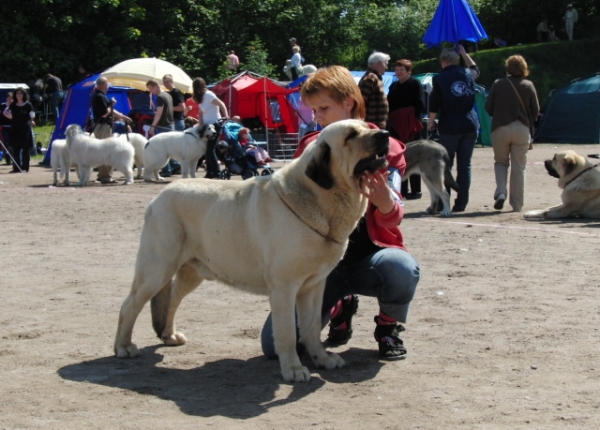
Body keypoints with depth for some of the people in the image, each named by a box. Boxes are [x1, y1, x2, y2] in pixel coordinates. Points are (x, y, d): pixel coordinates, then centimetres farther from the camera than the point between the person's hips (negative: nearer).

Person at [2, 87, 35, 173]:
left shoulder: (28, 105, -2)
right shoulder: (13, 105, 8)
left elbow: (32, 116, 1)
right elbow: (5, 112, 17)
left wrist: (31, 121, -10)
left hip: (25, 129, -3)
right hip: (15, 129, 3)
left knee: (25, 149, 0)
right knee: (15, 149, 2)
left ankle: (25, 168, 5)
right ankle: (16, 167, 6)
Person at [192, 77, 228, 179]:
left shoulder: (208, 95, -14)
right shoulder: (201, 97, 13)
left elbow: (221, 104, -21)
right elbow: (201, 113, 10)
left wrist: (226, 117, -29)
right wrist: (200, 125, 0)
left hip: (215, 124, -9)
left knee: (210, 149, -11)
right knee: (207, 149, 8)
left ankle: (216, 172, -7)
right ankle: (210, 172, 13)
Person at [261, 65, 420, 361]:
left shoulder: (383, 148, -4)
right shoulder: (310, 148, 5)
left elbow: (392, 219, -14)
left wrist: (387, 204, -37)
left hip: (368, 256, -2)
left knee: (401, 267, -39)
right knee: (276, 345, -17)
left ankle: (388, 327, -1)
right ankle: (339, 308, 17)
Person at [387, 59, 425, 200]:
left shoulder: (415, 84, -3)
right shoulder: (394, 86, 16)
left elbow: (419, 105, -9)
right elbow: (390, 106, 16)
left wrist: (415, 122, -17)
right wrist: (390, 122, 5)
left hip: (411, 126, -6)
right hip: (396, 126, 6)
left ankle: (415, 190, 1)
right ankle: (402, 190, 12)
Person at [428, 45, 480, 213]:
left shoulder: (439, 78, -6)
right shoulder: (467, 74, 7)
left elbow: (434, 105, -5)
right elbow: (475, 69, 33)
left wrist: (431, 122, 10)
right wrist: (464, 53, 41)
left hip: (449, 127, -3)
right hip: (470, 125, 3)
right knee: (465, 165, 6)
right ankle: (461, 203, 4)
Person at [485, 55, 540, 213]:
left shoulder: (498, 84, -2)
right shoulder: (528, 86, -1)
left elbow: (488, 107, 0)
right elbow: (535, 110, 2)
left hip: (500, 129, 0)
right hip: (522, 129, 0)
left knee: (500, 161, 16)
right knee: (519, 167, 7)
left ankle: (501, 192, -7)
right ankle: (517, 204, 8)